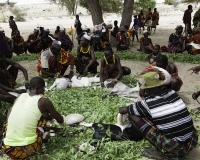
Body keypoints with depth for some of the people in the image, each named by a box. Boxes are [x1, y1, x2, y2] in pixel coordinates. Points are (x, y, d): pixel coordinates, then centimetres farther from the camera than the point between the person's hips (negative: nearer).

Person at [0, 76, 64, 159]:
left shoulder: (20, 97, 12)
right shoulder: (43, 101, -1)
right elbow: (60, 120, 13)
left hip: (7, 149, 5)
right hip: (26, 150, -4)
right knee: (44, 113, 10)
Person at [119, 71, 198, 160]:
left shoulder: (148, 102, -8)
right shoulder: (173, 93, 6)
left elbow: (122, 110, 8)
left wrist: (121, 109, 32)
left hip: (173, 149, -6)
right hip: (193, 142, 6)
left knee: (133, 116, -1)